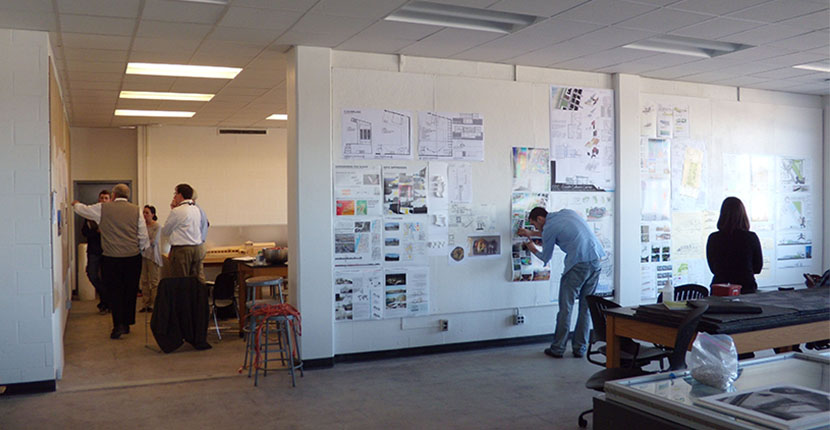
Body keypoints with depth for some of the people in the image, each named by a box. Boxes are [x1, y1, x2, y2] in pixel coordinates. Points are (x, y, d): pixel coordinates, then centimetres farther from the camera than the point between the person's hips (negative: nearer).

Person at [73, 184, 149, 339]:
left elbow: (83, 210, 18)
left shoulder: (103, 208, 0)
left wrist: (76, 204, 39)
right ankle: (127, 324, 18)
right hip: (133, 257, 2)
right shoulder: (136, 210, 3)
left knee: (114, 292, 5)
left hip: (111, 258, -2)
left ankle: (119, 324, -3)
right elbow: (143, 236, 4)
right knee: (130, 291, 10)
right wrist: (143, 248, 22)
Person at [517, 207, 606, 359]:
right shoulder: (567, 212, 19)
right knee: (586, 307, 13)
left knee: (565, 308, 4)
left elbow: (545, 258, 10)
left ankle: (557, 349, 10)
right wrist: (531, 233, 42)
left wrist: (533, 249, 31)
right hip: (595, 261, 7)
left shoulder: (549, 228, -2)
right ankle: (580, 348, 17)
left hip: (577, 265, -7)